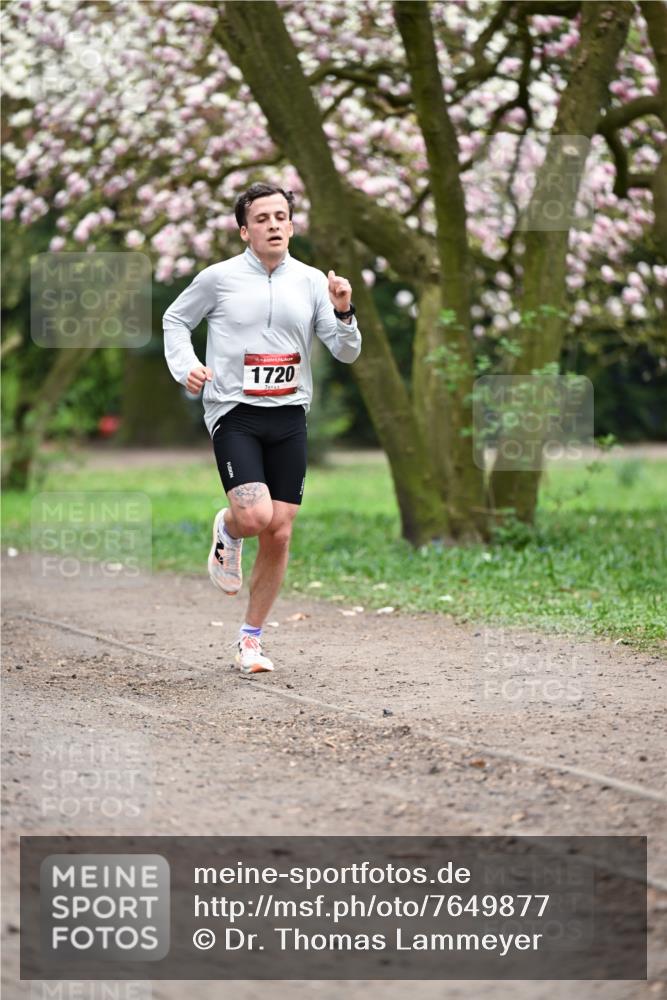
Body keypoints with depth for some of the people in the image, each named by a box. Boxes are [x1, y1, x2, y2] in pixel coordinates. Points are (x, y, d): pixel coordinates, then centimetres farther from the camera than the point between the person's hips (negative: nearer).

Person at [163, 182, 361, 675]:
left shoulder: (311, 282, 5)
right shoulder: (219, 278, -1)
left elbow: (347, 353, 5)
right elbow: (176, 319, 15)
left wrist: (344, 312, -14)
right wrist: (184, 365, -2)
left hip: (289, 417, 3)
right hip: (234, 413, -3)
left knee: (280, 534, 2)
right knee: (255, 515, -23)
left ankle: (252, 638, 17)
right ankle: (226, 531, 16)